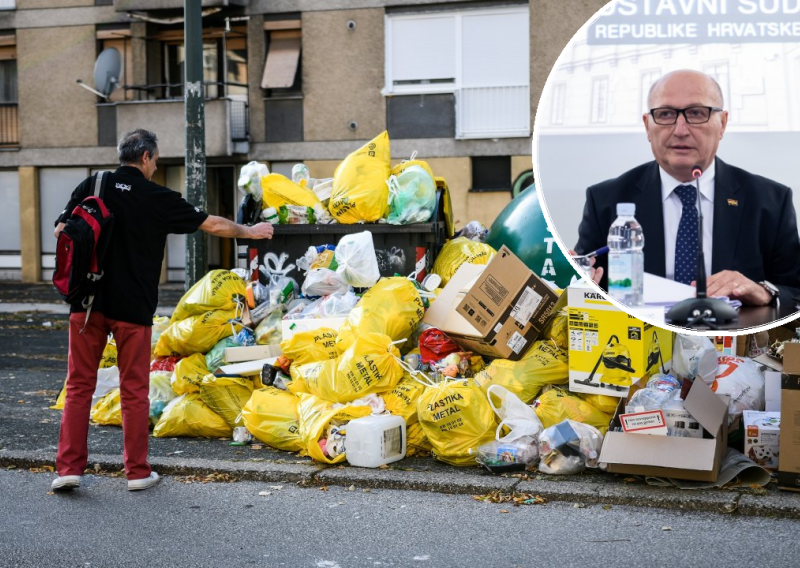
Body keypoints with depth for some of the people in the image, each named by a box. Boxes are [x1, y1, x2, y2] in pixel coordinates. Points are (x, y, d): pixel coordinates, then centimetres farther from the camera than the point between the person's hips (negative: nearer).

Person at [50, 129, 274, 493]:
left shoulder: (92, 187, 3)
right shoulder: (157, 198, -3)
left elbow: (62, 231, 1)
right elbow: (214, 225, 4)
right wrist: (251, 232, 20)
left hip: (88, 302, 2)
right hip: (133, 306, -2)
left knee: (79, 385, 8)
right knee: (134, 390, 7)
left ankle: (69, 467, 5)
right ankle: (137, 472, 13)